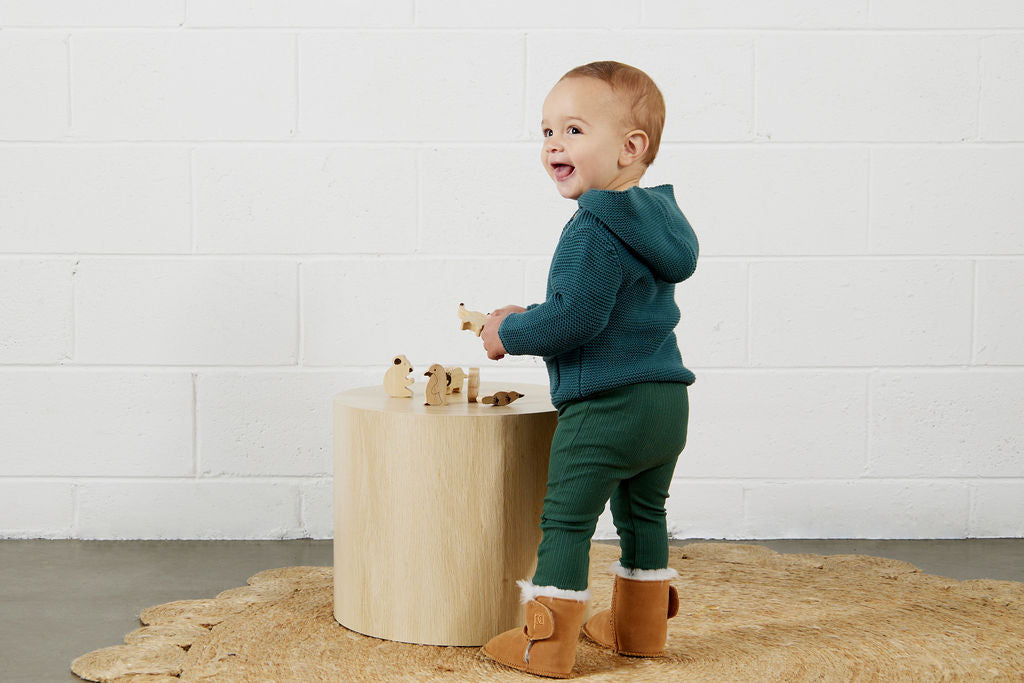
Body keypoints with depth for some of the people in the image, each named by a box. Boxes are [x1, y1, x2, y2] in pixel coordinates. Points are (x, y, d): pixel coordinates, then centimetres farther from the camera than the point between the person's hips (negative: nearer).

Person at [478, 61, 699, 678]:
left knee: (566, 519, 1)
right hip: (668, 401, 9)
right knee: (643, 514, 21)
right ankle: (639, 628, 32)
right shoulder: (658, 219, 13)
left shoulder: (594, 228, -17)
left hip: (605, 407, -9)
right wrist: (531, 317, 18)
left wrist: (509, 333, -8)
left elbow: (576, 319, -23)